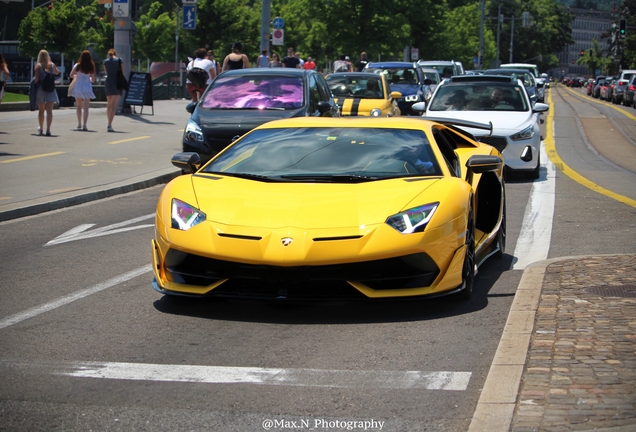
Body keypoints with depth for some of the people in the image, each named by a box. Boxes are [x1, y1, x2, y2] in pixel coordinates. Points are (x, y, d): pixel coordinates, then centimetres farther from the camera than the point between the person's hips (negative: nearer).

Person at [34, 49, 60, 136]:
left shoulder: (38, 66, -6)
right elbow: (57, 73, 24)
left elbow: (36, 79, -12)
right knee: (49, 110, -7)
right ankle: (48, 129, -22)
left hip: (41, 89, -1)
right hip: (50, 89, 1)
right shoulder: (52, 65, 3)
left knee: (41, 110, 15)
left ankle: (41, 129, 29)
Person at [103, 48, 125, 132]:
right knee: (113, 105, -11)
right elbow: (122, 73, 2)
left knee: (109, 104, 18)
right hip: (117, 84, -4)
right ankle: (109, 125, -23)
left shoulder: (105, 61, 8)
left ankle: (109, 124, 23)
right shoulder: (119, 60, 1)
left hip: (108, 83, 4)